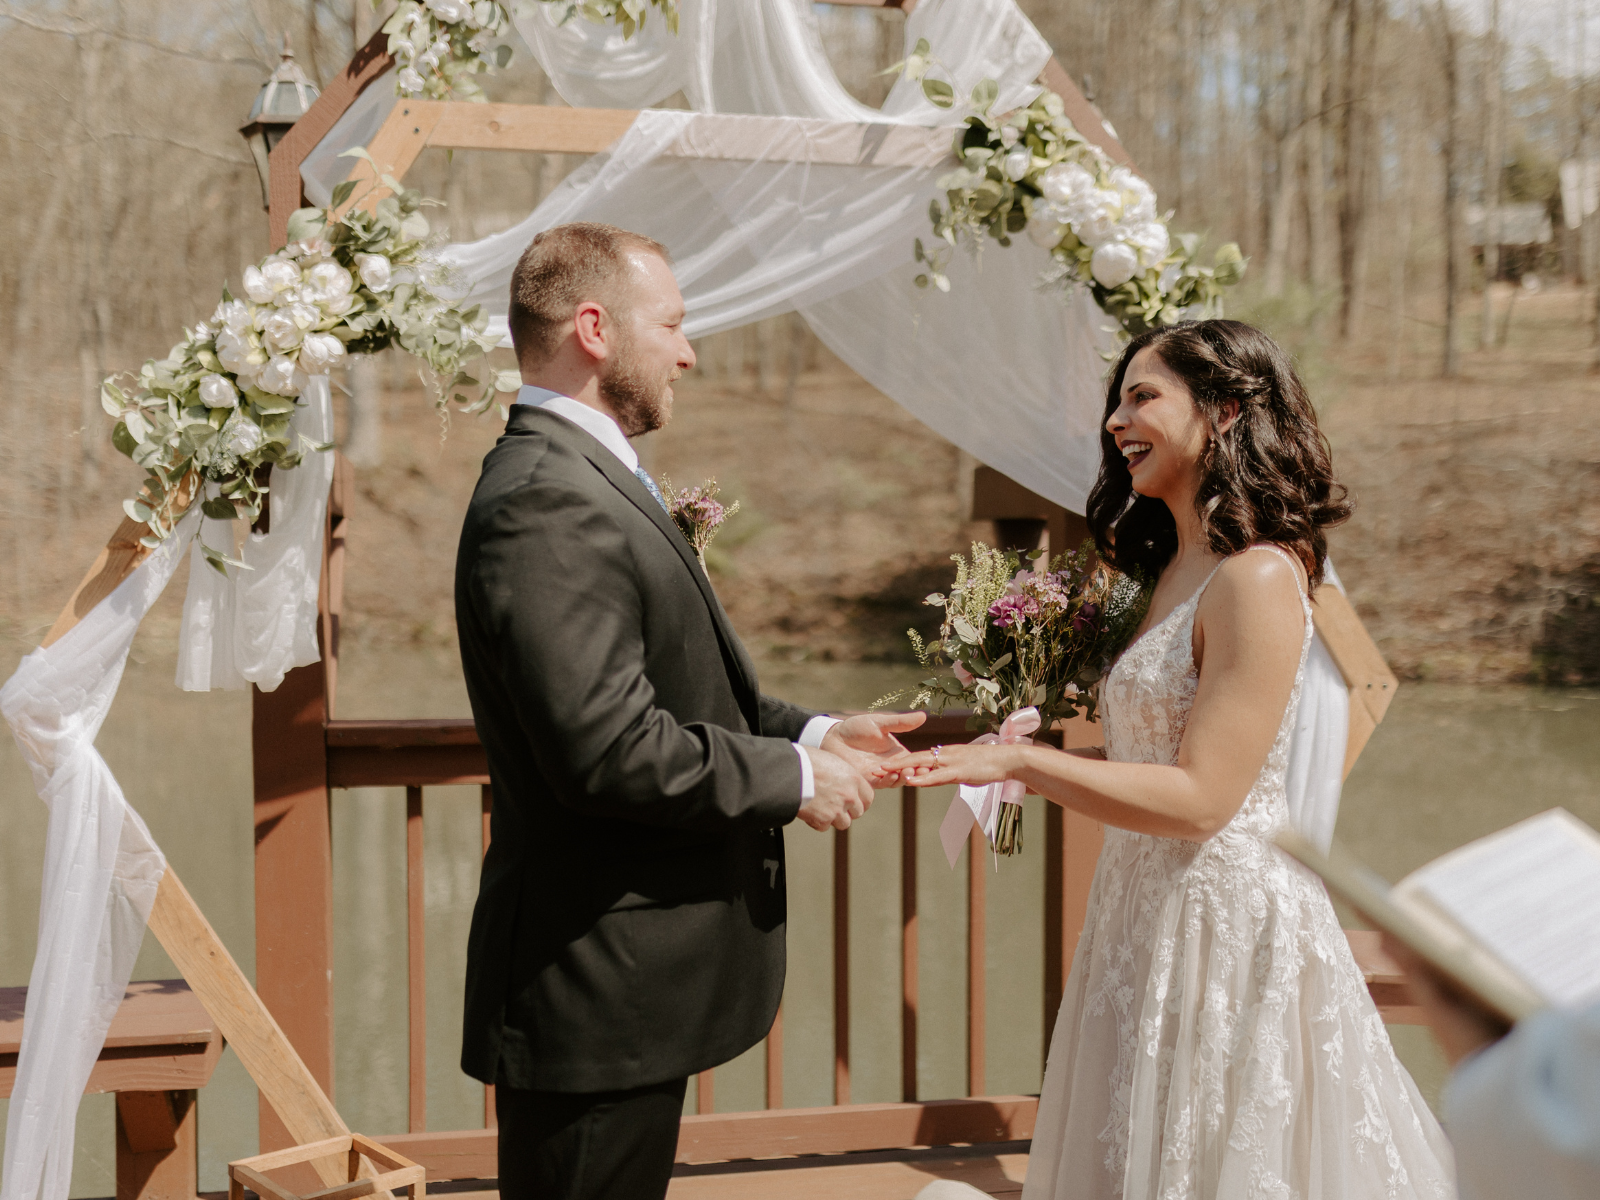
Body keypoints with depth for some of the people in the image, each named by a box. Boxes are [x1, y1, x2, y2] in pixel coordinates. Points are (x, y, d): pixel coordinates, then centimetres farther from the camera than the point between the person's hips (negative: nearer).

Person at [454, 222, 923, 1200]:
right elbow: (609, 747, -27)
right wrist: (795, 779, -15)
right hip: (596, 997, -11)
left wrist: (812, 733, 6)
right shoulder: (546, 503, -20)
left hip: (620, 984, 11)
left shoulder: (583, 480, 15)